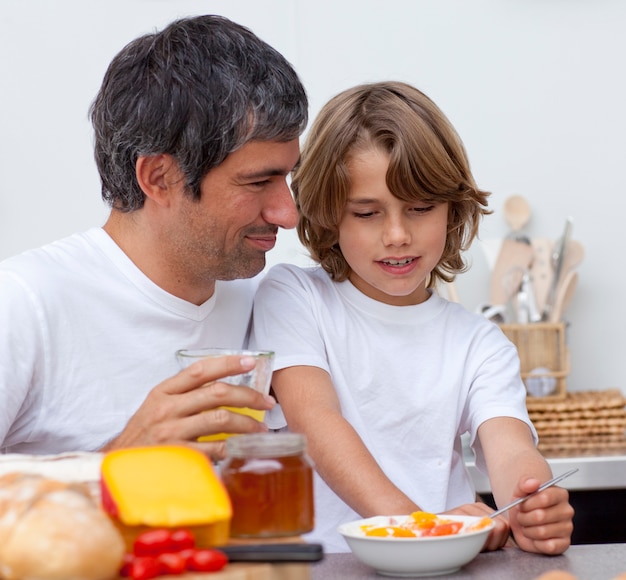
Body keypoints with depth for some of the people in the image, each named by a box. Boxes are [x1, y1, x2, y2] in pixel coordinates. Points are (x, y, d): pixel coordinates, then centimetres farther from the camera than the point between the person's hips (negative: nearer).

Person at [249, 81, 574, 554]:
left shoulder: (479, 343, 10)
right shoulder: (293, 297, 4)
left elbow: (510, 450, -6)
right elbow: (313, 419, -11)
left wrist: (533, 515, -30)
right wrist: (410, 520, -26)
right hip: (318, 562, -1)